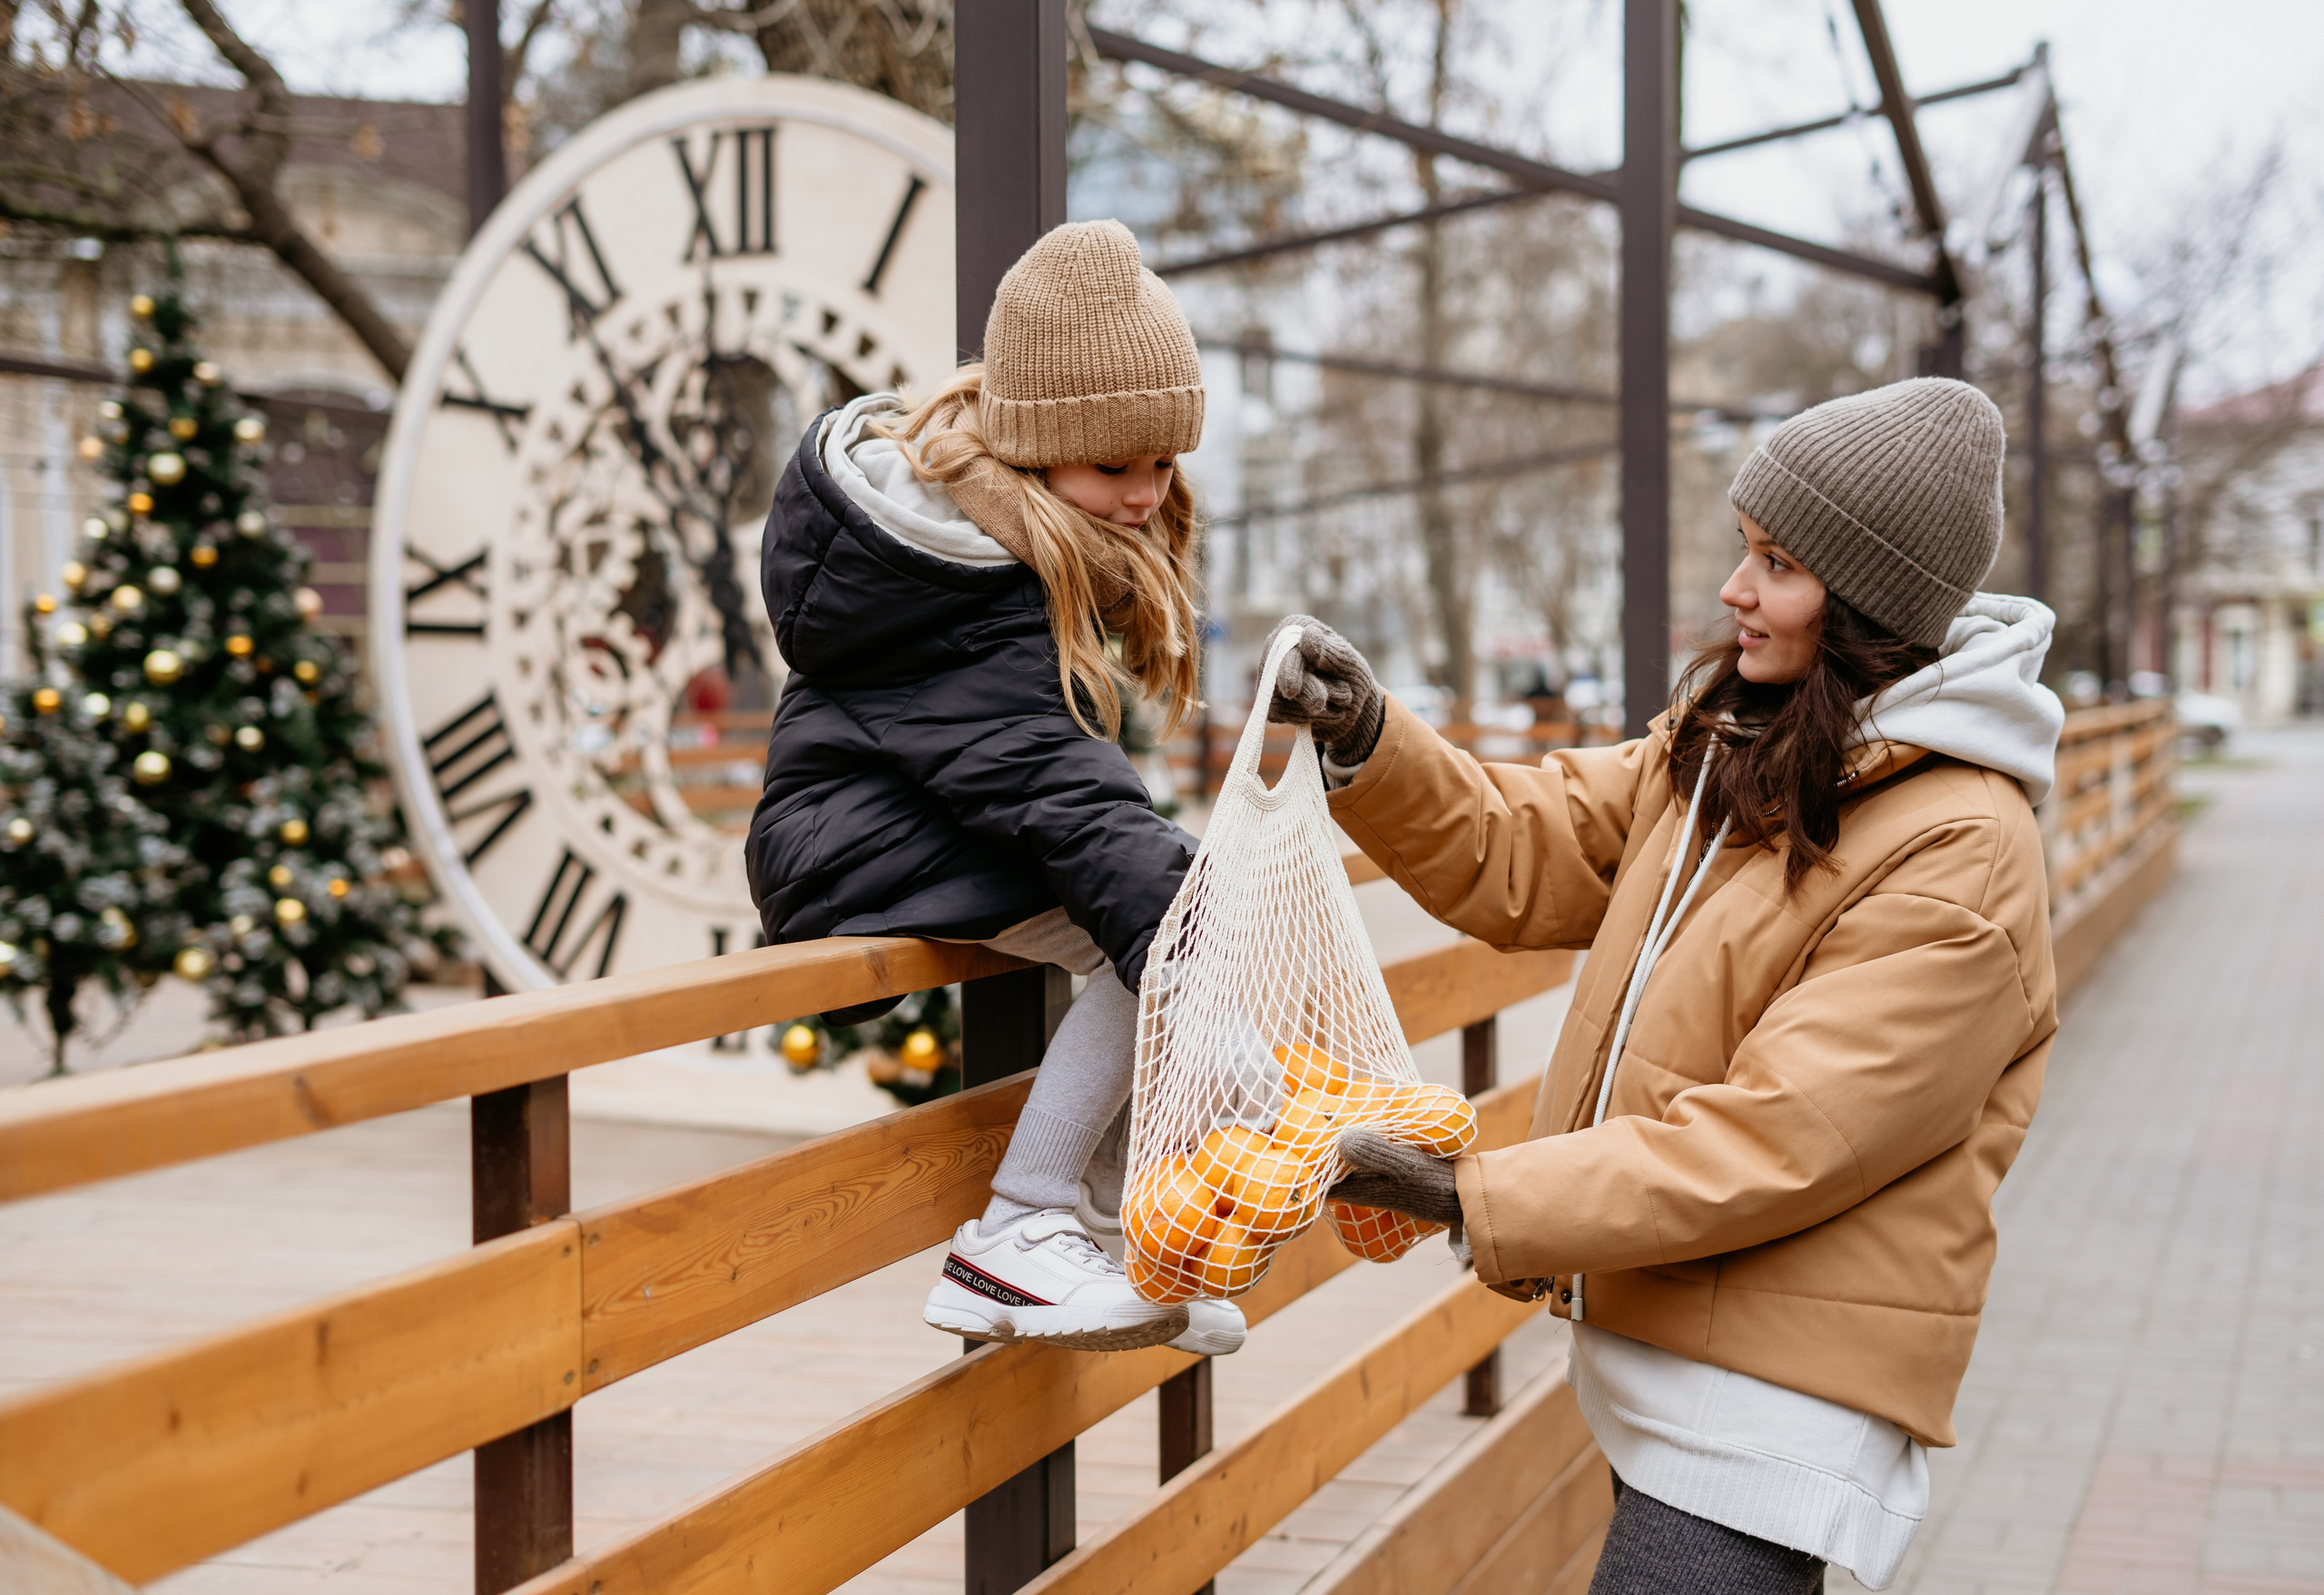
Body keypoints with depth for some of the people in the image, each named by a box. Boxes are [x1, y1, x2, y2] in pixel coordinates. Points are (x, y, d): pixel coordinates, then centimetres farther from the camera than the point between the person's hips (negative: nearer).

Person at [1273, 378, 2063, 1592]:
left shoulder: (1960, 856, -19)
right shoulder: (1727, 738, 7)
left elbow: (1774, 1141, -23)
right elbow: (1518, 855, 9)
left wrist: (1478, 1198, -22)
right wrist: (1368, 741, -9)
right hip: (1654, 1350, 8)